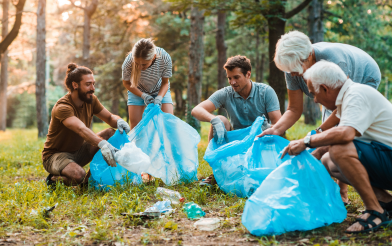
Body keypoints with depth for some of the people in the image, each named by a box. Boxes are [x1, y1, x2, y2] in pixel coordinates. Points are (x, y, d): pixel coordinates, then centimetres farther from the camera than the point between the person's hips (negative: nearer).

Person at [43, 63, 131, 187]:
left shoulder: (91, 100, -2)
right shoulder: (62, 107, -27)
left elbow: (109, 117, 4)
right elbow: (81, 129, -43)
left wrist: (119, 121, -22)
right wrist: (102, 144, -59)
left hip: (78, 152, 8)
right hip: (56, 155, -8)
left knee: (111, 133, -10)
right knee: (78, 175, -37)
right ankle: (54, 180, -2)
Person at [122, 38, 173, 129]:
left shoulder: (165, 58, -35)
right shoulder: (128, 62, -35)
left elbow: (165, 83, -16)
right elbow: (126, 83, -13)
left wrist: (159, 98, -33)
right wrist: (143, 96, -24)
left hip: (160, 90, 0)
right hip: (137, 91, 0)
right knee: (135, 124, -10)